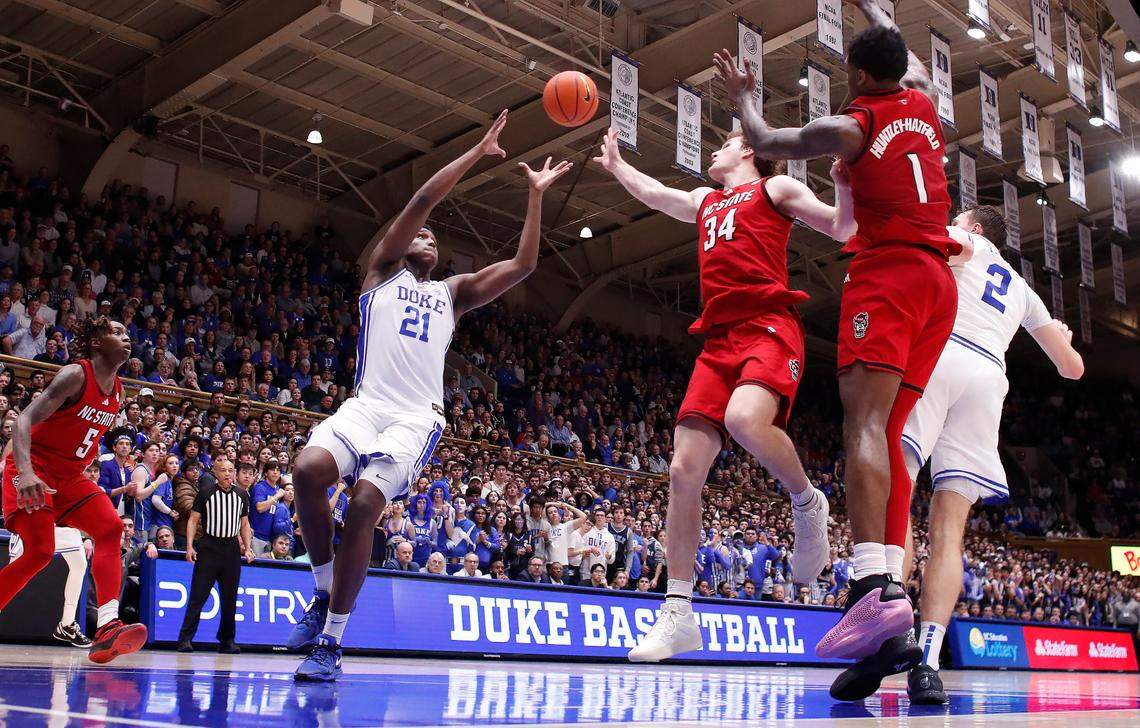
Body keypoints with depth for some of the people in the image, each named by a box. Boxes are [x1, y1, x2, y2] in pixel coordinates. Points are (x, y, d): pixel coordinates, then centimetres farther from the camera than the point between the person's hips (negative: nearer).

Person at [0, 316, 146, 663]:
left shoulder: (118, 393, 9)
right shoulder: (75, 375, -16)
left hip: (69, 476, 8)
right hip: (33, 470, -8)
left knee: (111, 528, -12)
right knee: (40, 551, -18)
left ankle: (107, 628, -22)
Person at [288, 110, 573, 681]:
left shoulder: (452, 293, 25)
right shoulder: (381, 271, 18)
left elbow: (523, 264, 17)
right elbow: (420, 202, 7)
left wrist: (535, 195, 16)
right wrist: (476, 153, 7)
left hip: (416, 418, 1)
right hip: (366, 404, -1)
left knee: (364, 505, -24)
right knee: (308, 469, -30)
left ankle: (330, 641, -13)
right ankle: (323, 595, -6)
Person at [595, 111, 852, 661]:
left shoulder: (775, 188, 15)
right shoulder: (703, 201, 32)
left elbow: (841, 229, 7)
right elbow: (650, 193, 49)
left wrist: (843, 182, -10)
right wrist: (615, 165, 62)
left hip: (769, 327, -6)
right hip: (718, 340, 6)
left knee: (745, 420, -38)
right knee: (683, 470, -7)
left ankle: (806, 502, -7)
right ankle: (678, 614, -4)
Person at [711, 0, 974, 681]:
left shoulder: (850, 126, 0)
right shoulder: (924, 102, 18)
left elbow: (768, 141, 14)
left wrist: (744, 96, 34)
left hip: (887, 273, -7)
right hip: (940, 281, 7)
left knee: (865, 420, -20)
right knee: (890, 432, 3)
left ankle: (874, 587, -39)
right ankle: (894, 609, -5)